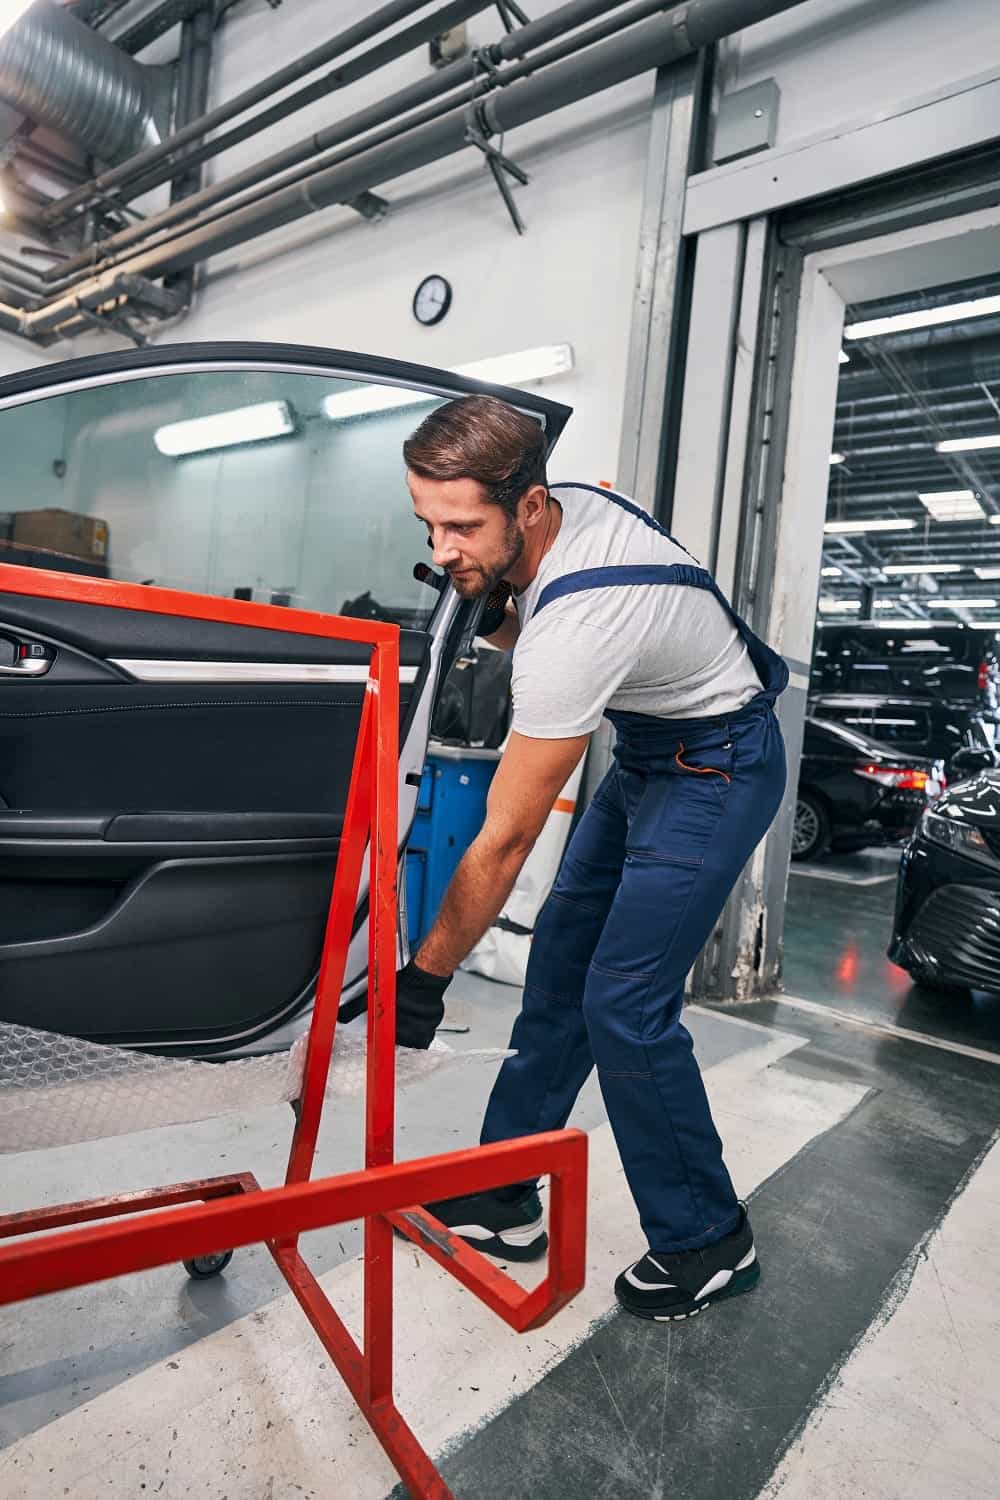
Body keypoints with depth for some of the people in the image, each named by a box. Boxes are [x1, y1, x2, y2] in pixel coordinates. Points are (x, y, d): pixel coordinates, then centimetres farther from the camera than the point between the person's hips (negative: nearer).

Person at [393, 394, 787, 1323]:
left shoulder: (576, 622, -34)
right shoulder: (570, 505, -8)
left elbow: (505, 841, -29)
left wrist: (426, 977, -19)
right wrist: (485, 617, -13)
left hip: (716, 770, -9)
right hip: (651, 750, 9)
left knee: (624, 1009, -11)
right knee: (559, 964, 7)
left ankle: (706, 1243, 14)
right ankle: (503, 1205, 20)